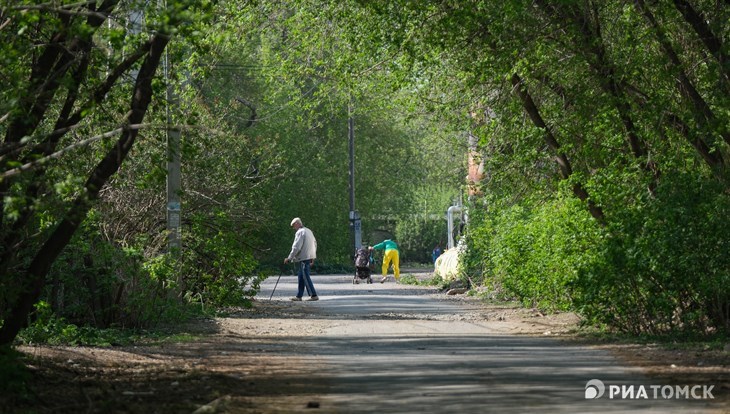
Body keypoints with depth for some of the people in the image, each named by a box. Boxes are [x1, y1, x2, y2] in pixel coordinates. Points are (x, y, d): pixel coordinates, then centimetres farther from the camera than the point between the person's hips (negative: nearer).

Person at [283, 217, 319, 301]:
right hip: (309, 257, 10)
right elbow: (315, 244, 21)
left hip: (303, 258, -10)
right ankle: (299, 296, 16)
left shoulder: (300, 232, -13)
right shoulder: (309, 231, 16)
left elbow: (296, 247, -18)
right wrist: (313, 257, 25)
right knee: (301, 276, 14)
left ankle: (314, 295, -11)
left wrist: (289, 258, -13)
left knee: (305, 277, -8)